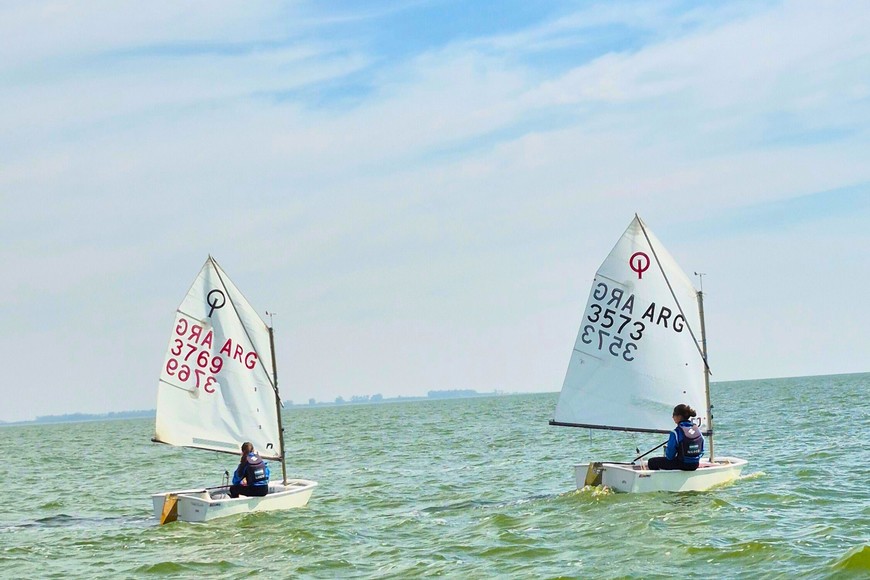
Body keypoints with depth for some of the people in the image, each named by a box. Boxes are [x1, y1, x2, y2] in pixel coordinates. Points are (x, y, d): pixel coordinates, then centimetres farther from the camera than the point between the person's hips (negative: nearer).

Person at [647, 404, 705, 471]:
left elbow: (670, 456, -15)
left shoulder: (676, 433, -21)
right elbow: (701, 452, 6)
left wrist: (666, 448, 6)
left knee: (652, 462, 11)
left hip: (681, 465, -7)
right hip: (695, 465, 7)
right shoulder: (698, 430, -2)